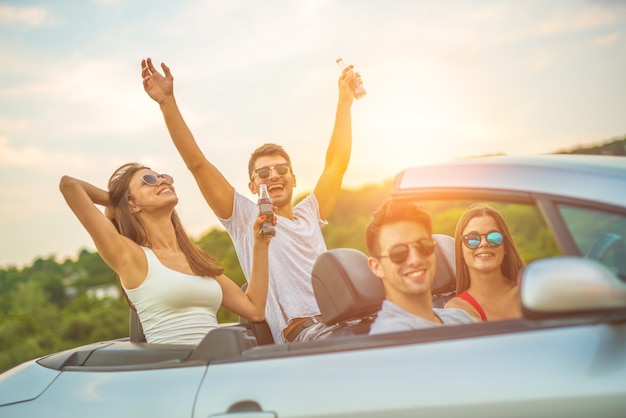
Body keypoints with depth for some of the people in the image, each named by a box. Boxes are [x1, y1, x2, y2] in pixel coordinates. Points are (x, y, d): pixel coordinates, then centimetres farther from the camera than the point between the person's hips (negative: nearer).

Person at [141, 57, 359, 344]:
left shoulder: (309, 215, 20)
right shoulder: (244, 218, 7)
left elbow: (337, 162, 18)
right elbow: (197, 163, 0)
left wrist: (345, 100, 17)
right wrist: (168, 103, -6)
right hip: (301, 333, -6)